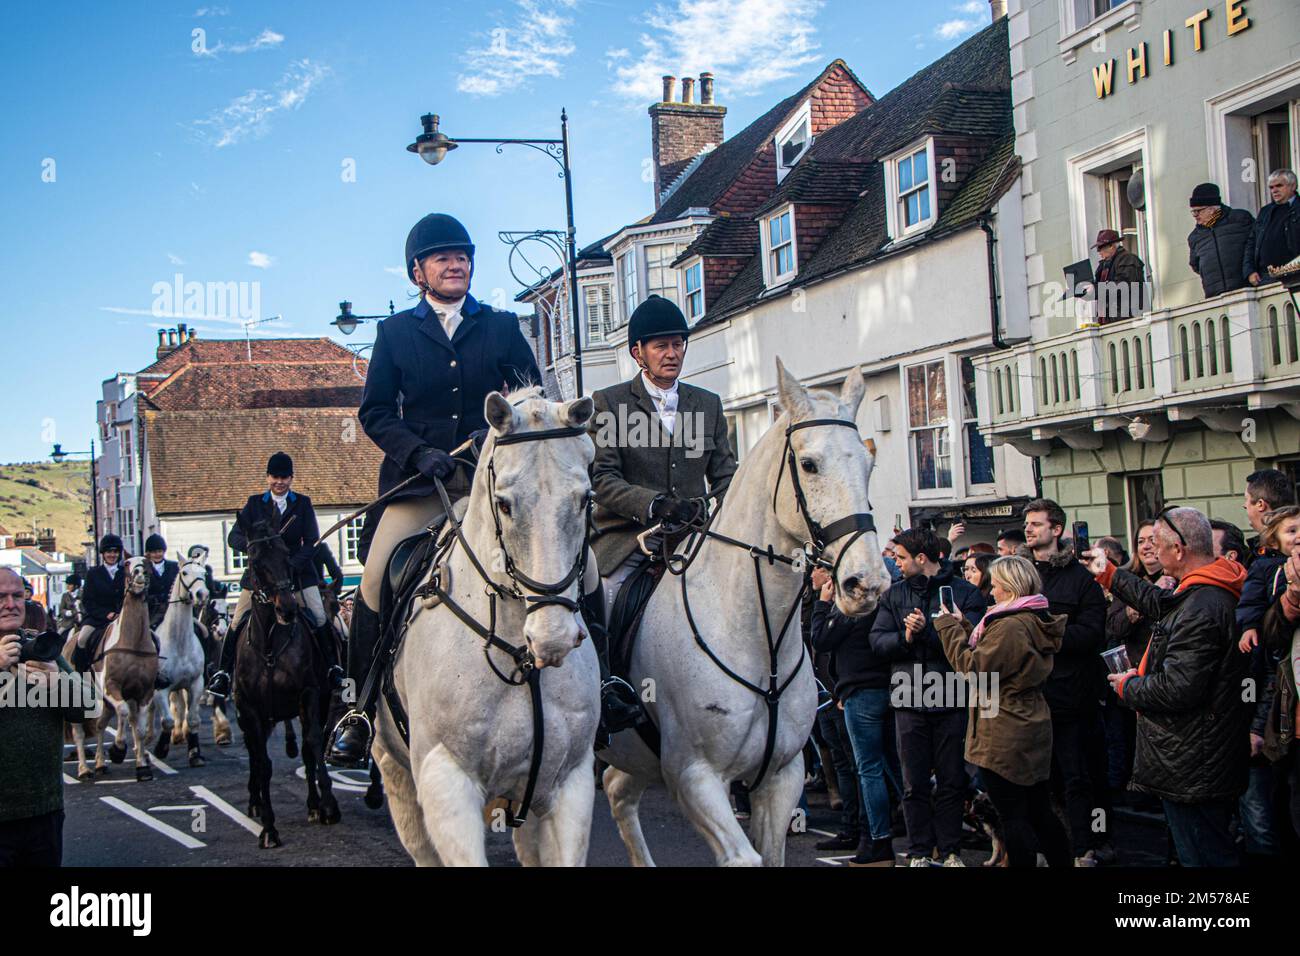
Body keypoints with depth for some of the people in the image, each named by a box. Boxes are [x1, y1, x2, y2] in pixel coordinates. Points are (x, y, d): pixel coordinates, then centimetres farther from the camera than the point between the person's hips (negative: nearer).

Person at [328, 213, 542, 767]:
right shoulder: (395, 332, 14)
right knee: (376, 577, -14)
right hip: (417, 478, -1)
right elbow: (375, 412, 7)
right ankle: (362, 708, 1)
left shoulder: (503, 327, 16)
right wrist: (420, 453, -10)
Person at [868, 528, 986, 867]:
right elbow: (877, 640, 0)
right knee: (914, 783, 5)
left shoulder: (966, 593, -2)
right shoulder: (894, 594, 9)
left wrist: (926, 632, -21)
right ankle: (919, 852, 13)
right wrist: (904, 638, -17)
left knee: (952, 781, 5)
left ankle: (950, 851, 15)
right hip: (909, 700, 2)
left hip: (951, 701, -2)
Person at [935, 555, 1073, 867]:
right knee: (1040, 812, 16)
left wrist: (948, 626, -11)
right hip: (1033, 730, 10)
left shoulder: (1010, 626, -22)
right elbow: (991, 654, 16)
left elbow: (972, 668, -20)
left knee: (1014, 818, -1)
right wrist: (962, 625, 12)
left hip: (1005, 737, -10)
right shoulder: (1035, 621, 9)